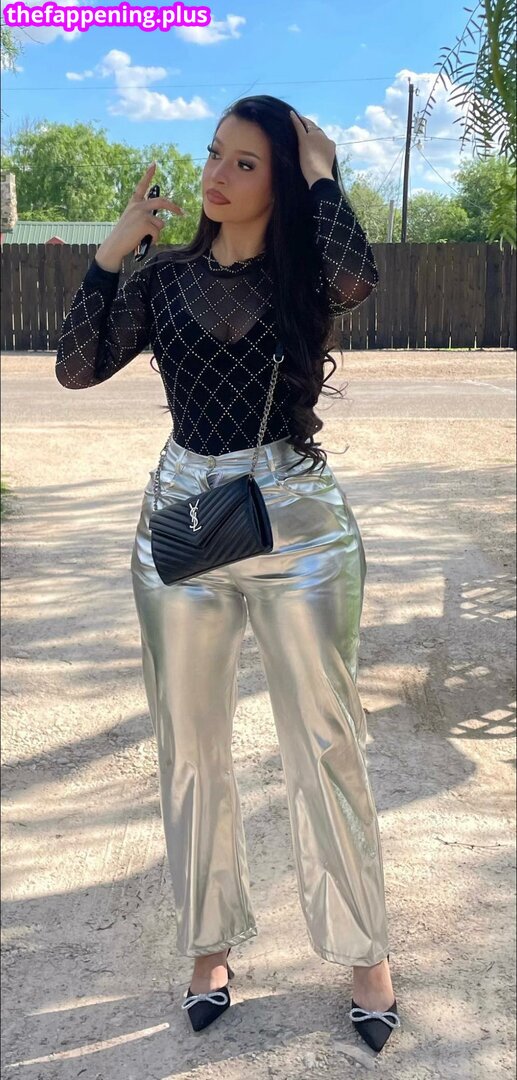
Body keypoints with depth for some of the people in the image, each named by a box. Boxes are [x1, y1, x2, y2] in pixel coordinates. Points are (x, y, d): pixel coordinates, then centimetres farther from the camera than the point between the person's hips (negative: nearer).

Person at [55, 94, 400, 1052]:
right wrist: (115, 246, -6)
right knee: (190, 750, 11)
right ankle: (211, 943, 31)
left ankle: (365, 953, 24)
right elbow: (76, 367, -3)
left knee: (325, 746, 5)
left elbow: (357, 276, -27)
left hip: (298, 524, -3)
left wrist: (320, 172, -12)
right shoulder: (168, 274, 6)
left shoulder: (305, 272, -2)